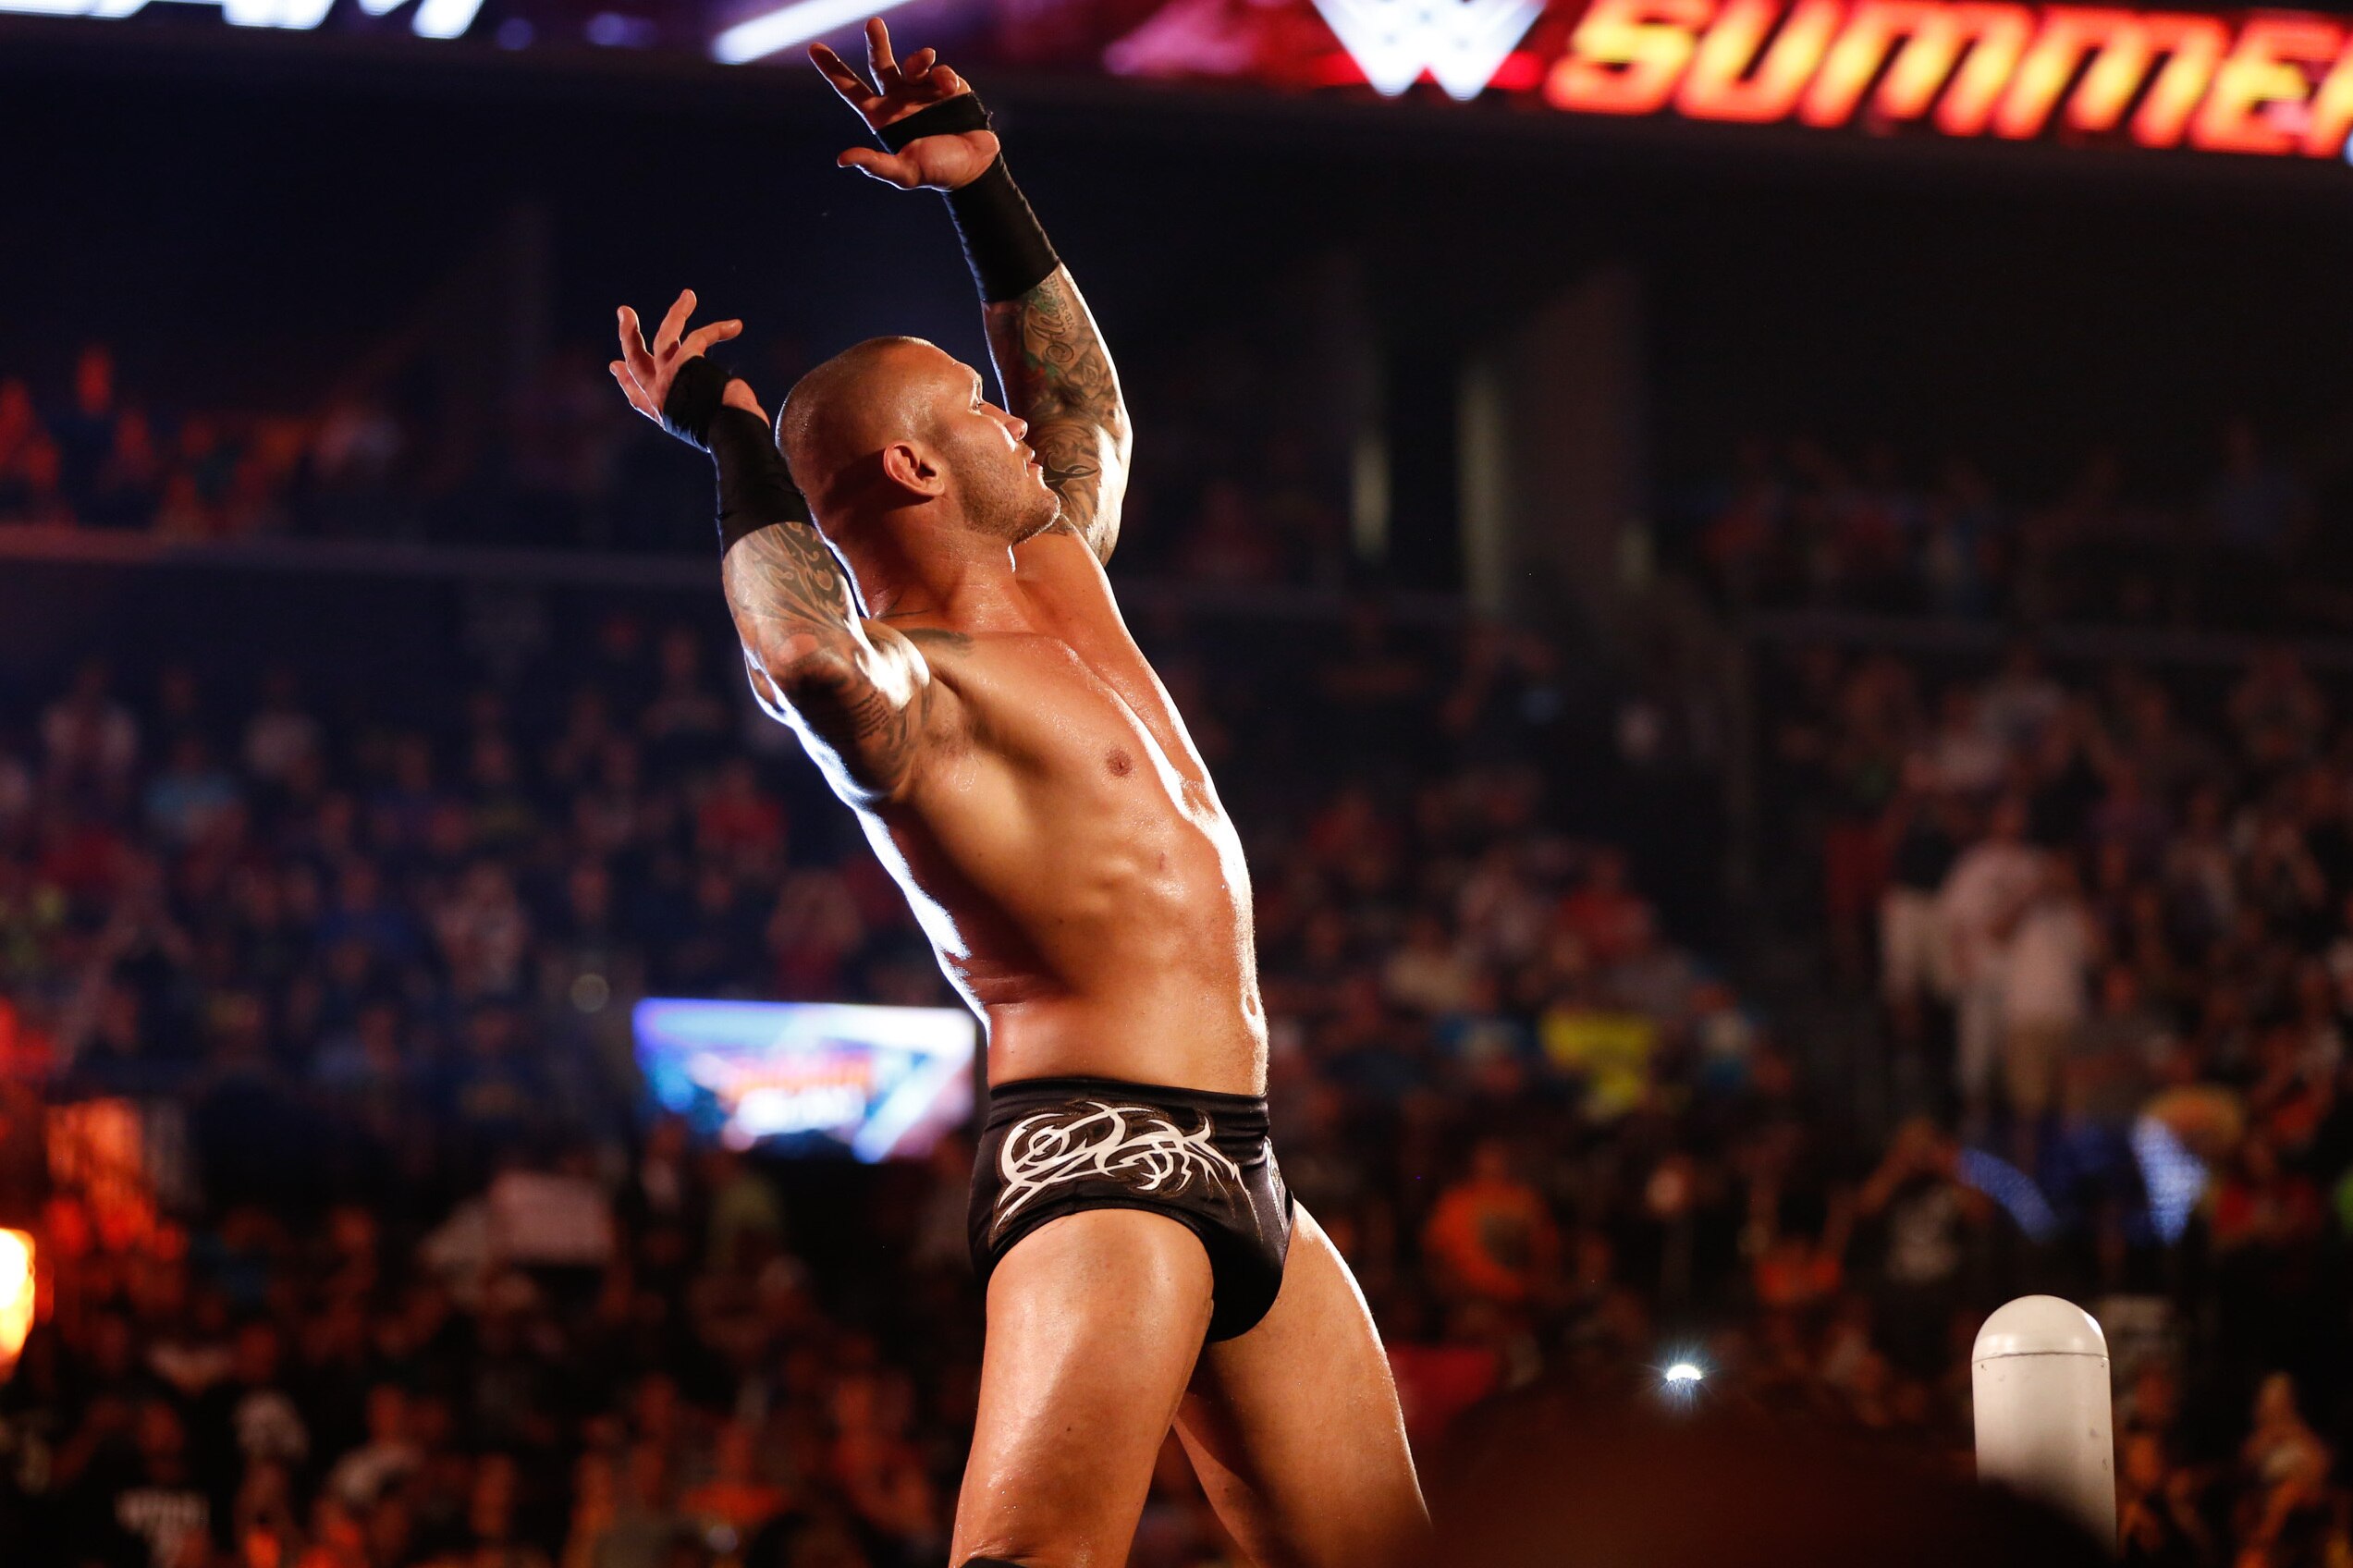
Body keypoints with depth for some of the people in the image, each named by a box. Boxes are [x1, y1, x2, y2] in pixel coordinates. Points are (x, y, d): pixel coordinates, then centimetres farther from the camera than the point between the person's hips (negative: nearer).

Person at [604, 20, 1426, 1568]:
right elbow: (809, 663, -34)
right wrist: (733, 444, -20)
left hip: (1241, 1176, 10)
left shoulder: (1064, 589, 19)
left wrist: (988, 191, 28)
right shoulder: (906, 687, -10)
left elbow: (1089, 405, 37)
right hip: (1098, 1153, -10)